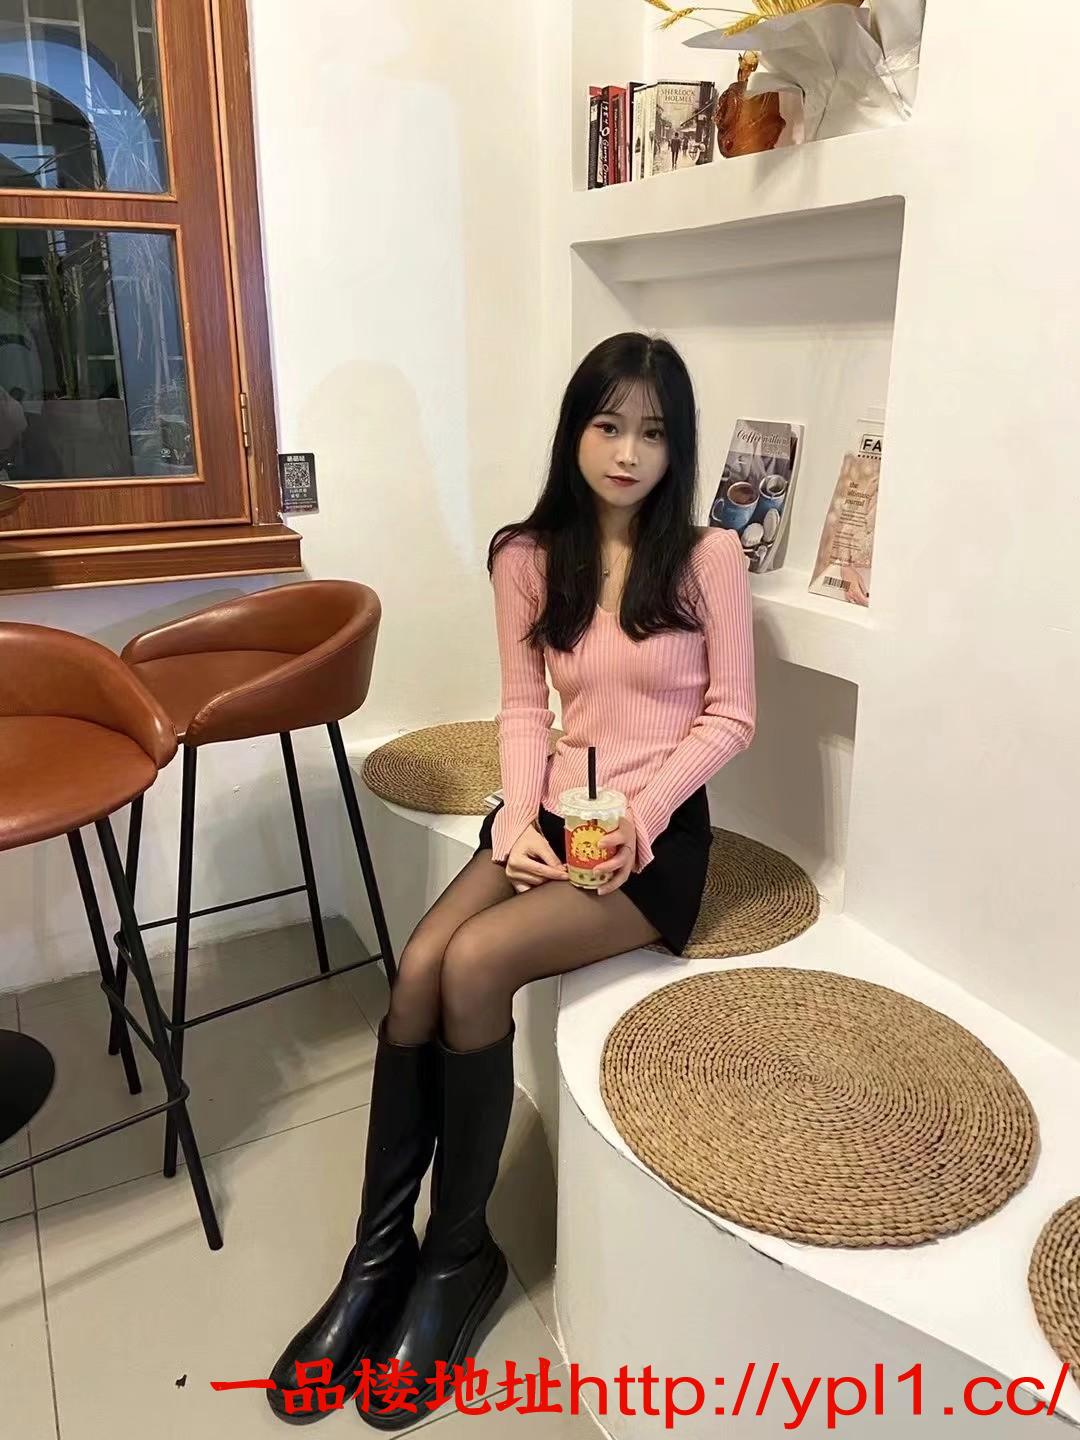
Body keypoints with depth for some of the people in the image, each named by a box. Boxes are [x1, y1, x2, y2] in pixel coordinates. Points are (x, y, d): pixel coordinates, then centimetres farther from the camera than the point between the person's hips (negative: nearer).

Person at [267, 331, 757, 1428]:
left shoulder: (708, 557, -5)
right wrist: (518, 822, -9)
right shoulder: (529, 558, 4)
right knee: (419, 968, -21)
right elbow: (524, 708, 6)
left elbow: (731, 717, -3)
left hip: (660, 833, -3)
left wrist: (640, 818, -16)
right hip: (554, 811, 4)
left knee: (474, 965, -25)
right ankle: (378, 1253, -3)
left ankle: (457, 1253, -3)